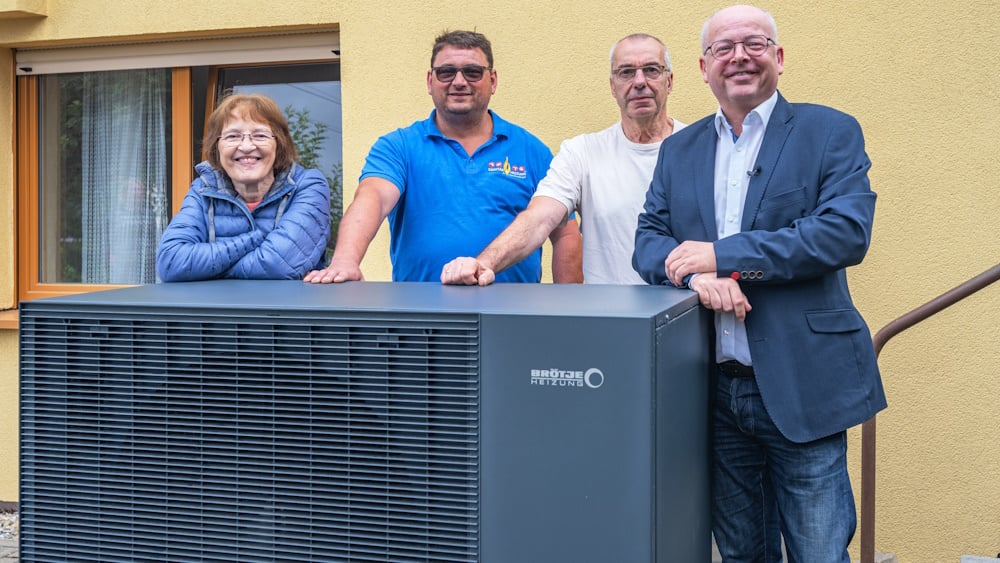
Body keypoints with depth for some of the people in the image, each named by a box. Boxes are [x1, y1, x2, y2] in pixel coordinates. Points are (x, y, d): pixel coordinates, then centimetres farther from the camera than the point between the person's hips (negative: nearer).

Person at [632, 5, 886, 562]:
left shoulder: (831, 131, 0)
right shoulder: (679, 149, 13)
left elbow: (847, 232, -14)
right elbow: (649, 241, 7)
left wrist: (720, 254, -17)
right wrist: (695, 275, -17)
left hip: (801, 388, -4)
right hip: (714, 391, 4)